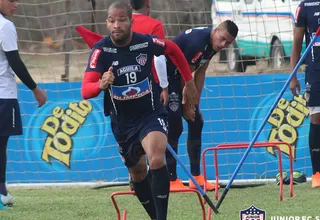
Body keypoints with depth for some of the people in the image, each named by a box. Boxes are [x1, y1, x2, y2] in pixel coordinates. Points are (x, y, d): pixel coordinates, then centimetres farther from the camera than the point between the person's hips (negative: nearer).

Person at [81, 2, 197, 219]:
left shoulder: (146, 42, -16)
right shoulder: (101, 50, -18)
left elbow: (173, 49, 8)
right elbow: (85, 91, -28)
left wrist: (189, 81, 14)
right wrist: (101, 85, -50)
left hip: (152, 114, -2)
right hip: (122, 122, 2)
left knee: (156, 160, -28)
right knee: (137, 172, 17)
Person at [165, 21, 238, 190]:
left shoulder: (213, 44, 1)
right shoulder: (198, 42, -29)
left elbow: (200, 73, 6)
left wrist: (196, 102, 3)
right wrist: (187, 106, -13)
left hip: (178, 79, 11)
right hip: (167, 78, -10)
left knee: (196, 122, 10)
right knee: (174, 127, -13)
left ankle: (196, 177, 15)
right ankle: (171, 180, -9)